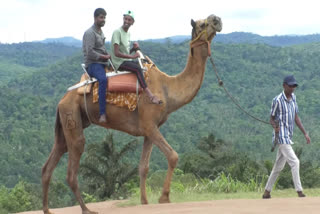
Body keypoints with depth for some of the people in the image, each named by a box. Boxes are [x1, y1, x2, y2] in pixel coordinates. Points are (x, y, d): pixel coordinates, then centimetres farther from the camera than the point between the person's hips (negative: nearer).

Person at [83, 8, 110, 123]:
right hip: (92, 64, -10)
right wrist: (105, 57, -10)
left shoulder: (101, 32, 20)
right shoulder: (90, 33, -11)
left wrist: (109, 55, 8)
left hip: (103, 63, 10)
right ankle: (102, 113, -44)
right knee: (103, 80, -37)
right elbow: (90, 53, -20)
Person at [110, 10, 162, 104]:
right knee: (137, 68, -30)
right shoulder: (117, 32, -13)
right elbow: (117, 53, -20)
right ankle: (150, 95, -37)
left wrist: (133, 48, 0)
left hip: (127, 61, 9)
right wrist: (132, 56, -20)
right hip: (119, 62, -9)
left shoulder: (128, 33, 15)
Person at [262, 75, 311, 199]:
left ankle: (267, 192, 20)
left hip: (288, 137, 8)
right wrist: (275, 127, -27)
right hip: (281, 136, -8)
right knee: (294, 161, -16)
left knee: (279, 166, 12)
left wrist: (305, 133, 13)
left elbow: (296, 117, 16)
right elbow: (272, 119, -5)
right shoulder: (277, 100, -11)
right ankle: (299, 191, -16)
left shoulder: (293, 97, 11)